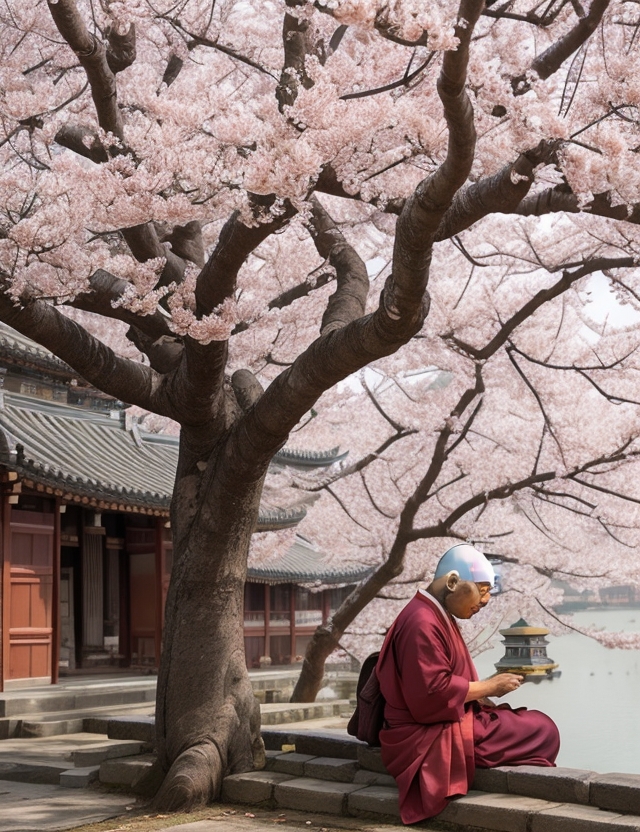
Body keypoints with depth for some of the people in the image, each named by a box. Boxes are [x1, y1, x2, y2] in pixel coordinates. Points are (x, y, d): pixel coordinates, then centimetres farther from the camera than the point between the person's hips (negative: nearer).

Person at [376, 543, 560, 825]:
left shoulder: (437, 616, 13)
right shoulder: (422, 623, -20)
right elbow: (432, 693, -24)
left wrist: (479, 694, 2)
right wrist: (488, 686, -14)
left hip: (444, 723, 11)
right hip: (429, 737, -11)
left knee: (536, 723, 11)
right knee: (541, 731, -11)